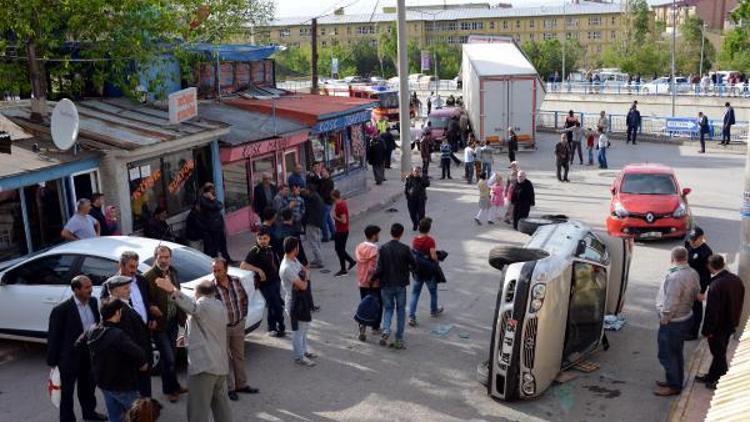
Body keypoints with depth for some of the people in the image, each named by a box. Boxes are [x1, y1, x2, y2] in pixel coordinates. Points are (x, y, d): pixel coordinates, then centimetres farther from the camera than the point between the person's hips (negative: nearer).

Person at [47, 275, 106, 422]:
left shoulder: (93, 301, -4)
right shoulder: (62, 310, -23)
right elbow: (53, 336, -15)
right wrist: (52, 361, -10)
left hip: (89, 353, 6)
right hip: (70, 356, -6)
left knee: (88, 385, 25)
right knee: (67, 390, 10)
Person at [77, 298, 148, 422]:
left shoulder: (92, 330, -4)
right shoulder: (118, 335, -30)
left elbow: (79, 343, 16)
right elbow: (139, 354, -39)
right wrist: (143, 364, -18)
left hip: (103, 382, 8)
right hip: (121, 385, -8)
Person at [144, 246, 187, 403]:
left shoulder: (173, 273, 5)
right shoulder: (148, 277, -18)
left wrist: (183, 315, 12)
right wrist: (151, 308, -34)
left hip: (173, 322, 7)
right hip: (159, 324, -7)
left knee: (172, 356, 20)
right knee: (168, 359, -3)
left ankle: (173, 386, 36)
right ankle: (170, 389, 17)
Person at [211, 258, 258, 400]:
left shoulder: (236, 281, -6)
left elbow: (244, 298, 10)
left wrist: (243, 315, 8)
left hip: (238, 325, 4)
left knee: (239, 356, 16)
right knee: (225, 359, 6)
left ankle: (241, 384, 31)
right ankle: (229, 388, 18)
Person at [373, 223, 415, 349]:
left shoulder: (383, 249, -9)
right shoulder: (405, 249, -10)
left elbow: (379, 268, -11)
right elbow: (413, 265, -3)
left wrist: (373, 278, 5)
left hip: (386, 284, 1)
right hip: (401, 284, 0)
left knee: (388, 308, 16)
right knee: (400, 310, 11)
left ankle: (386, 329, -10)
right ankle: (399, 340, 12)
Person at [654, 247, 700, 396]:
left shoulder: (674, 277, -29)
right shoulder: (692, 273, -1)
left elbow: (670, 303, -27)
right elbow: (696, 293, 12)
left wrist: (664, 319, -15)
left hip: (673, 322, -9)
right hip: (686, 316, 9)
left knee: (668, 354, 5)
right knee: (676, 353, 22)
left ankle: (673, 386, 14)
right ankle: (676, 380, 34)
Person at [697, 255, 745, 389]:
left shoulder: (716, 285, -29)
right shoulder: (736, 280, -4)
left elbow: (712, 311, -25)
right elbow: (739, 303, 7)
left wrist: (707, 330, -14)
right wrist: (735, 320, 19)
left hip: (718, 327, -8)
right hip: (731, 323, 8)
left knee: (719, 353, 10)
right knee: (719, 352, 21)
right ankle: (712, 377, 36)